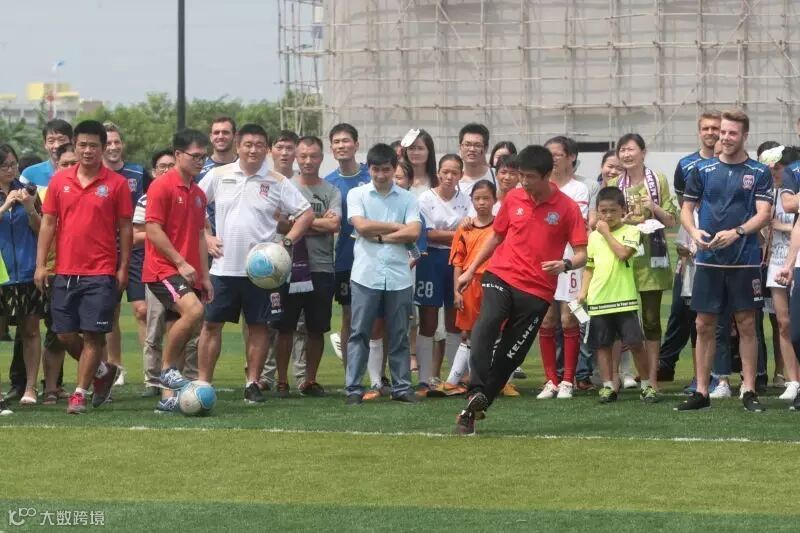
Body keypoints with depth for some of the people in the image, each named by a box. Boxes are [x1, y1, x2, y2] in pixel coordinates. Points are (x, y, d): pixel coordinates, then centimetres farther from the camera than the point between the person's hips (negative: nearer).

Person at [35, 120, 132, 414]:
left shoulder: (116, 183, -1)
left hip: (101, 272, -3)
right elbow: (48, 223, 8)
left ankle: (80, 393, 5)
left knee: (92, 334, -5)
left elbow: (125, 228, 2)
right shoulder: (60, 181, 6)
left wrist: (123, 267, -3)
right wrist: (41, 264, 2)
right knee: (65, 334, 5)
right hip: (65, 271, 3)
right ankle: (103, 370, 28)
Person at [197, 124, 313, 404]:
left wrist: (287, 242, -7)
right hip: (223, 266, 1)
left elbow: (306, 213, 4)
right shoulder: (219, 176, 4)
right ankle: (203, 381, 8)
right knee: (211, 324, 1)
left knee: (259, 326, 3)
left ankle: (253, 383, 13)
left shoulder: (277, 183, 1)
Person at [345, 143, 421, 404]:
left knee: (399, 335, 6)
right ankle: (353, 388, 1)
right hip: (366, 275, -1)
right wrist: (398, 227, -2)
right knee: (360, 333, -1)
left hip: (398, 276, 1)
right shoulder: (357, 195, 6)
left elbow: (414, 233, -3)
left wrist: (380, 237, -8)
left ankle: (402, 386, 12)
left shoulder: (407, 199, 9)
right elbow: (362, 226, -9)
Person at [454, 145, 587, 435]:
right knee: (486, 325, -28)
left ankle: (473, 410, 9)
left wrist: (565, 264, -26)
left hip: (537, 291, -1)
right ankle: (477, 392, -36)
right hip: (501, 276, 1)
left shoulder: (567, 208, -4)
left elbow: (582, 254, -4)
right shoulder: (513, 199, 6)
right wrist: (471, 270, 20)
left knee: (511, 355, -1)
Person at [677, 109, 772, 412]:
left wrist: (736, 233, -21)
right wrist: (693, 232, -11)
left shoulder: (758, 173, 2)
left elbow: (763, 214, -5)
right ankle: (701, 392, 9)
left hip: (745, 259, -2)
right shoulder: (702, 170, 7)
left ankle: (749, 391, 7)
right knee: (704, 325, 3)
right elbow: (686, 208, 10)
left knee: (746, 324, 1)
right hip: (708, 259, 2)